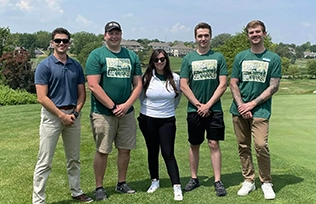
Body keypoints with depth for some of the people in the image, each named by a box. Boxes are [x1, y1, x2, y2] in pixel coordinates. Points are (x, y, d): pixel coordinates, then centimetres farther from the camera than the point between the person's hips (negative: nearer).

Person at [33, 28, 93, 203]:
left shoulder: (76, 66, 7)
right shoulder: (44, 66, -7)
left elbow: (82, 93, 9)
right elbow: (42, 97, -13)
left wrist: (76, 112, -7)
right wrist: (62, 115, -15)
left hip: (73, 115, 5)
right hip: (52, 115, -5)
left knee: (74, 159, 16)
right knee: (45, 162, -2)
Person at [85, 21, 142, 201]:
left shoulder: (132, 56, 10)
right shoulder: (96, 55, -4)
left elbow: (138, 84, 8)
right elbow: (93, 86, -11)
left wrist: (127, 105, -7)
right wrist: (113, 107, -13)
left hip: (127, 112, 4)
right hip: (103, 113, -4)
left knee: (125, 149, 11)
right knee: (102, 151, 2)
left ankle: (122, 183, 28)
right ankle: (99, 187, 17)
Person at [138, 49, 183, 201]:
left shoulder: (175, 78, -4)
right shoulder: (146, 78, -5)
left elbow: (177, 97, 13)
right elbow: (141, 97, 10)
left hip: (167, 121, -1)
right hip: (148, 120, 1)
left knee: (168, 153, -5)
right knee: (152, 151, 13)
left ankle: (177, 186, -1)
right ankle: (154, 181, 29)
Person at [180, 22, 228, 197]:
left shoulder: (218, 57, 3)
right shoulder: (188, 58, 4)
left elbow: (222, 85, -2)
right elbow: (183, 85, 0)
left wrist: (208, 105, -9)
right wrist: (198, 105, -7)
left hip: (214, 109, -1)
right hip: (194, 109, 1)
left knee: (214, 144, 0)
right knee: (194, 145, 9)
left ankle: (217, 181, 7)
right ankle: (194, 179, 22)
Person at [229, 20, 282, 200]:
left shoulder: (273, 58, 2)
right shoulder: (241, 57, 8)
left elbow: (274, 87, -3)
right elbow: (233, 83, 6)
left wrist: (252, 104, -10)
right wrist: (241, 106, -7)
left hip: (260, 110, -3)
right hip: (239, 110, 3)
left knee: (261, 146, -12)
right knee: (243, 147, 7)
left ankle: (267, 182, 7)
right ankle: (249, 181, 21)